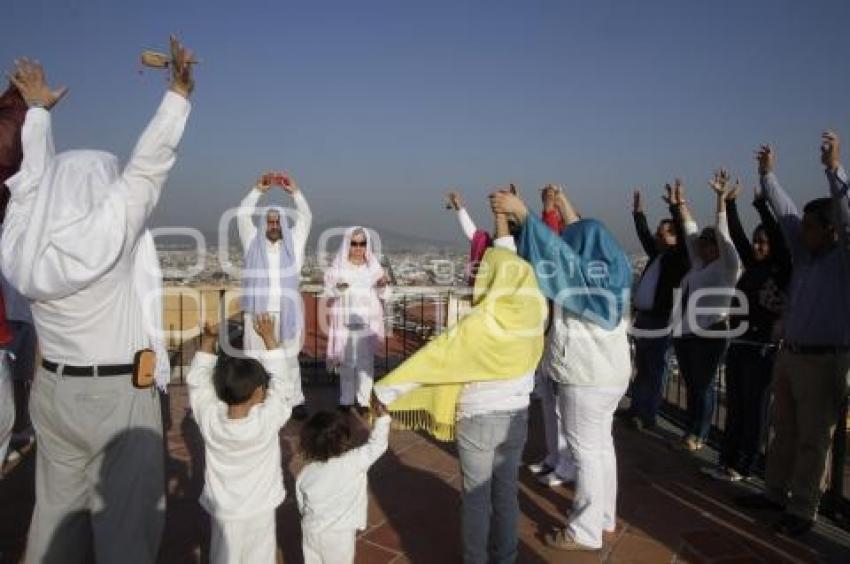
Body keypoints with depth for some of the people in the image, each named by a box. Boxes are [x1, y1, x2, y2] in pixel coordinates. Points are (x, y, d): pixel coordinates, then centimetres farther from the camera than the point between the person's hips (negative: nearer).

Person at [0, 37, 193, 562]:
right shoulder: (106, 232, -16)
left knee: (57, 510, 18)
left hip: (54, 390, 7)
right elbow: (149, 163, -13)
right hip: (118, 394, -7)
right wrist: (180, 91, -7)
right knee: (125, 522, 2)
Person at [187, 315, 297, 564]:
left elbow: (198, 382, -5)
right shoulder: (268, 420, -26)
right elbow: (283, 384, -13)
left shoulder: (209, 419, -21)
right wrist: (269, 338, -13)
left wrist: (208, 341, -12)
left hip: (223, 512, 2)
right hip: (259, 512, -2)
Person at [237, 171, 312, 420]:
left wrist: (294, 191, -7)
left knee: (289, 358, 8)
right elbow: (242, 215, 0)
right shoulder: (254, 241, 7)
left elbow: (305, 216, 3)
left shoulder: (294, 241, 9)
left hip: (287, 311, 1)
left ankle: (297, 401, 16)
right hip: (258, 310, -1)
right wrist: (258, 190, -8)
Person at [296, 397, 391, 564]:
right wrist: (382, 416, -7)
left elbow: (302, 506, 5)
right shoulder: (353, 462, -20)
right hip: (339, 536, -3)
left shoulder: (304, 474, -7)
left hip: (311, 532, 4)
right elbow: (377, 444, -13)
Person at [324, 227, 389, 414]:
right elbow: (328, 293, -5)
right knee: (346, 362, 5)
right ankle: (346, 400, 16)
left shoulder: (374, 266, 4)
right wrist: (337, 289, -26)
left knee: (366, 362, 2)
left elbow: (384, 296, 4)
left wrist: (383, 285, -17)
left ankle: (364, 400, 11)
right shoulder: (337, 267, -1)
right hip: (345, 322, -1)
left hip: (367, 323, 1)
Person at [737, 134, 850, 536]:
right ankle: (776, 493, 29)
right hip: (788, 354, 7)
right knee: (785, 432, 16)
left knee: (813, 439, 3)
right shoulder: (804, 255, 8)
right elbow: (785, 213, 14)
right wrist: (768, 174, 15)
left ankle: (803, 511, 12)